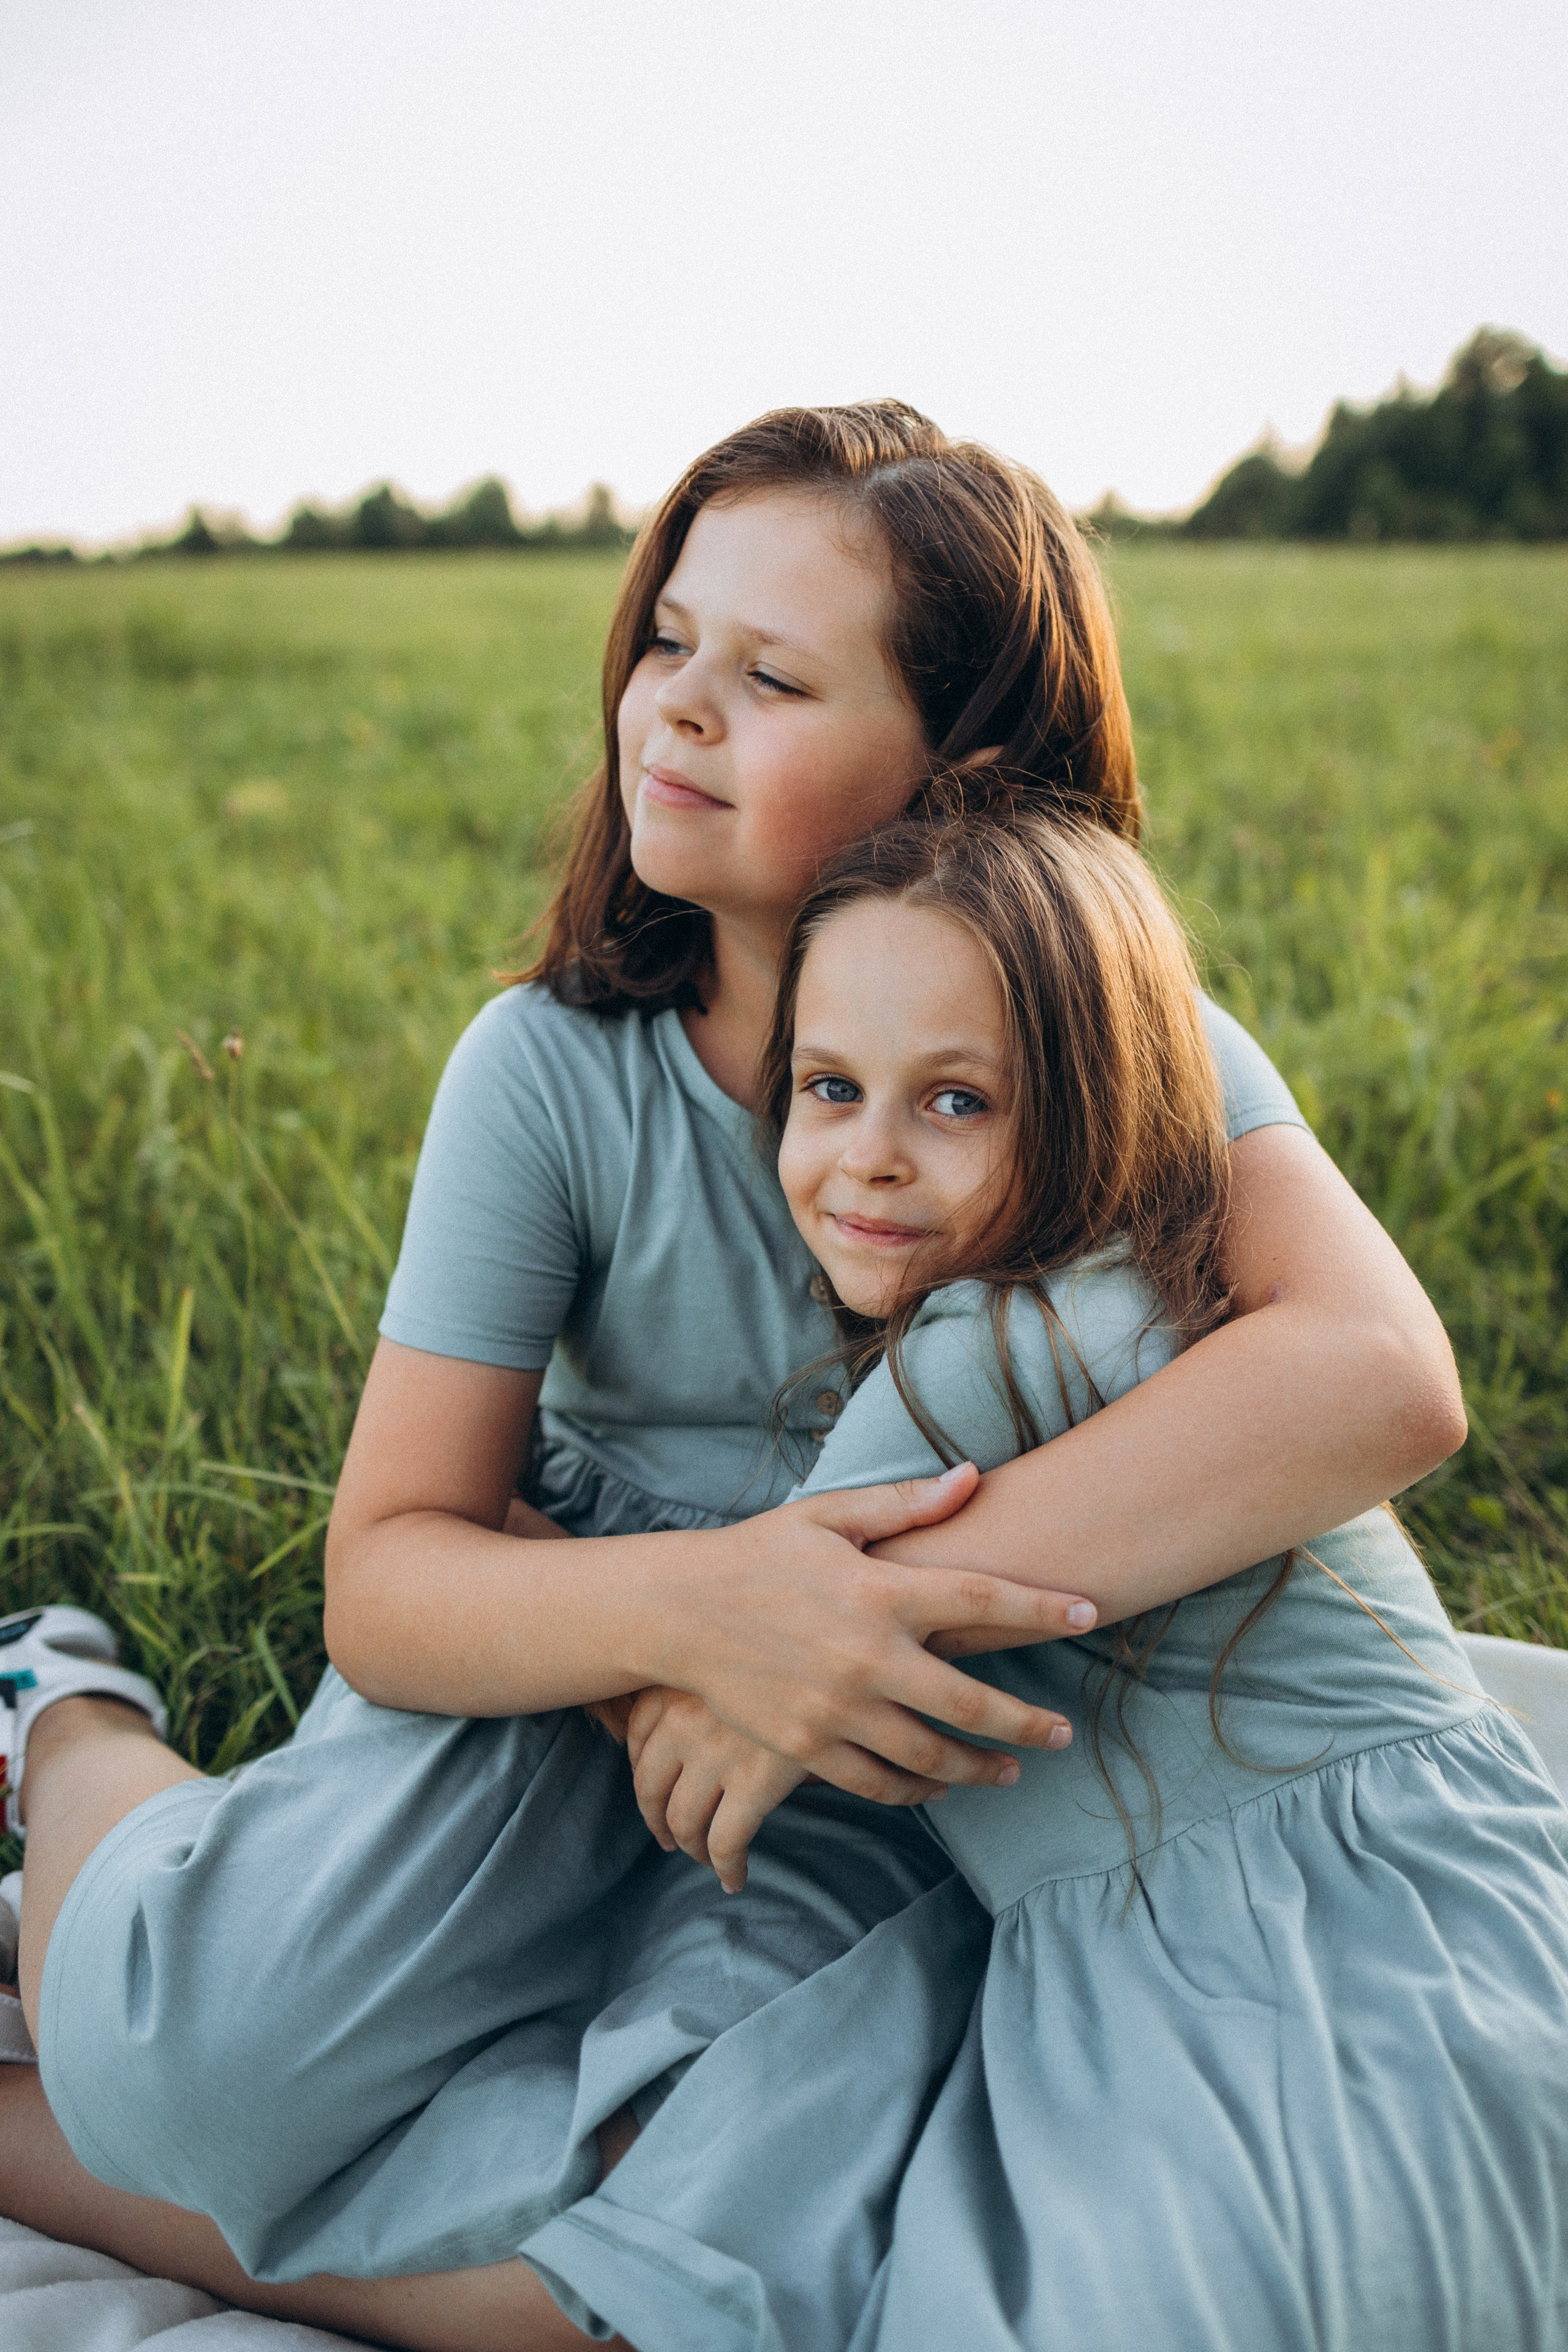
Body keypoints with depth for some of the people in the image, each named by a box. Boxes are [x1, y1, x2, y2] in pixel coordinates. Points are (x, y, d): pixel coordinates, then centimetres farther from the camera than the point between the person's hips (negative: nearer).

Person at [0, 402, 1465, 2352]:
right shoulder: (548, 1071, -12)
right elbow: (384, 1575, -14)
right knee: (196, 2039, -26)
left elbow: (1385, 1376, -31)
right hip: (557, 1675, 0)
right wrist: (695, 1607, -35)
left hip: (877, 1765, 1)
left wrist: (865, 1615, -38)